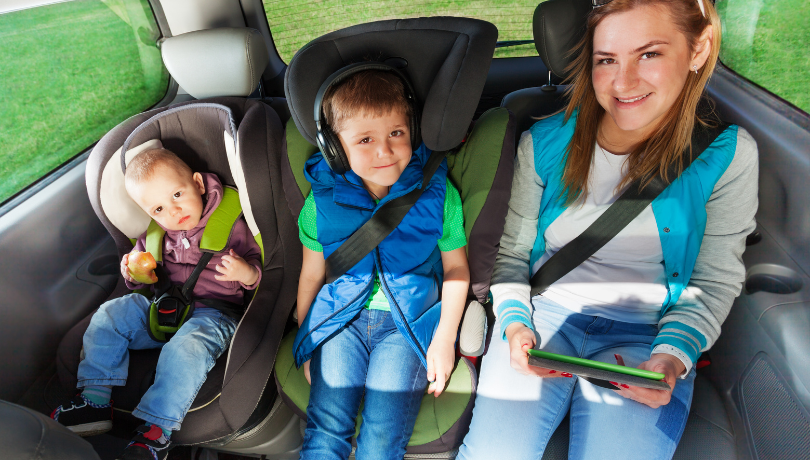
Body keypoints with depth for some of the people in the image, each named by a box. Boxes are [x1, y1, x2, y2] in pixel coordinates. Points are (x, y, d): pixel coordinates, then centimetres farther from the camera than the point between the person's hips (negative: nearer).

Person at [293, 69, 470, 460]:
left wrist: (445, 338, -4)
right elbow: (312, 273, 8)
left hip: (410, 322, -1)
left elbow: (456, 268, 2)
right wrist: (305, 340, 12)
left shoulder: (436, 192, -6)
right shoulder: (322, 200, -3)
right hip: (343, 316, 2)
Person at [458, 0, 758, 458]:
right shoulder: (544, 142, -2)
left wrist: (671, 358, -14)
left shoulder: (726, 155, -4)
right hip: (543, 316, 1)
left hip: (644, 335, 0)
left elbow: (714, 282, 1)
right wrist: (515, 323, -11)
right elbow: (512, 253, 5)